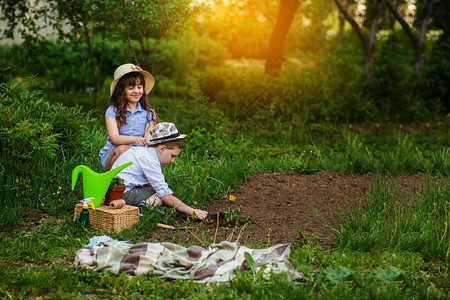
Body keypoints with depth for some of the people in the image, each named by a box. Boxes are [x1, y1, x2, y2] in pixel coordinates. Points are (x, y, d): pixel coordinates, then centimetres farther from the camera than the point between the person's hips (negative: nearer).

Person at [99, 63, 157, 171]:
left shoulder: (149, 113, 7)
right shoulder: (112, 111, -1)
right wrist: (136, 139, -36)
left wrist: (147, 142, -30)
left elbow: (148, 140, -3)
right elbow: (113, 138, -16)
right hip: (111, 156, -1)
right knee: (123, 148, -35)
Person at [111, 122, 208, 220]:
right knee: (162, 198, -12)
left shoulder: (143, 151, 13)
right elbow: (166, 196, -19)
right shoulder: (150, 161, -18)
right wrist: (192, 212, -17)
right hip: (122, 194, -10)